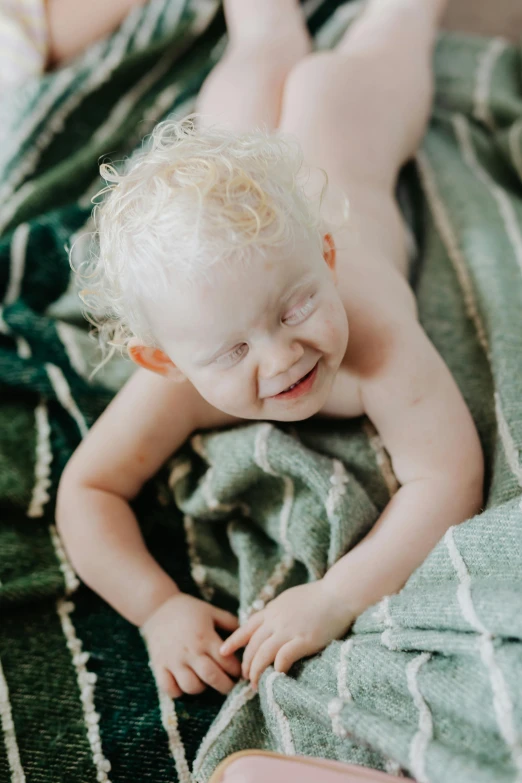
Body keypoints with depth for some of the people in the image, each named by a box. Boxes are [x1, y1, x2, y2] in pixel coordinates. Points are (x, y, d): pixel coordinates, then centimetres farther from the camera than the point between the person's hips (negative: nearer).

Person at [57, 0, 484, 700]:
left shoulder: (376, 337, -52)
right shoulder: (174, 387, -44)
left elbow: (450, 478, -50)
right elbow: (86, 491, -34)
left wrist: (337, 598, -60)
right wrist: (158, 606, -48)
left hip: (334, 187, -1)